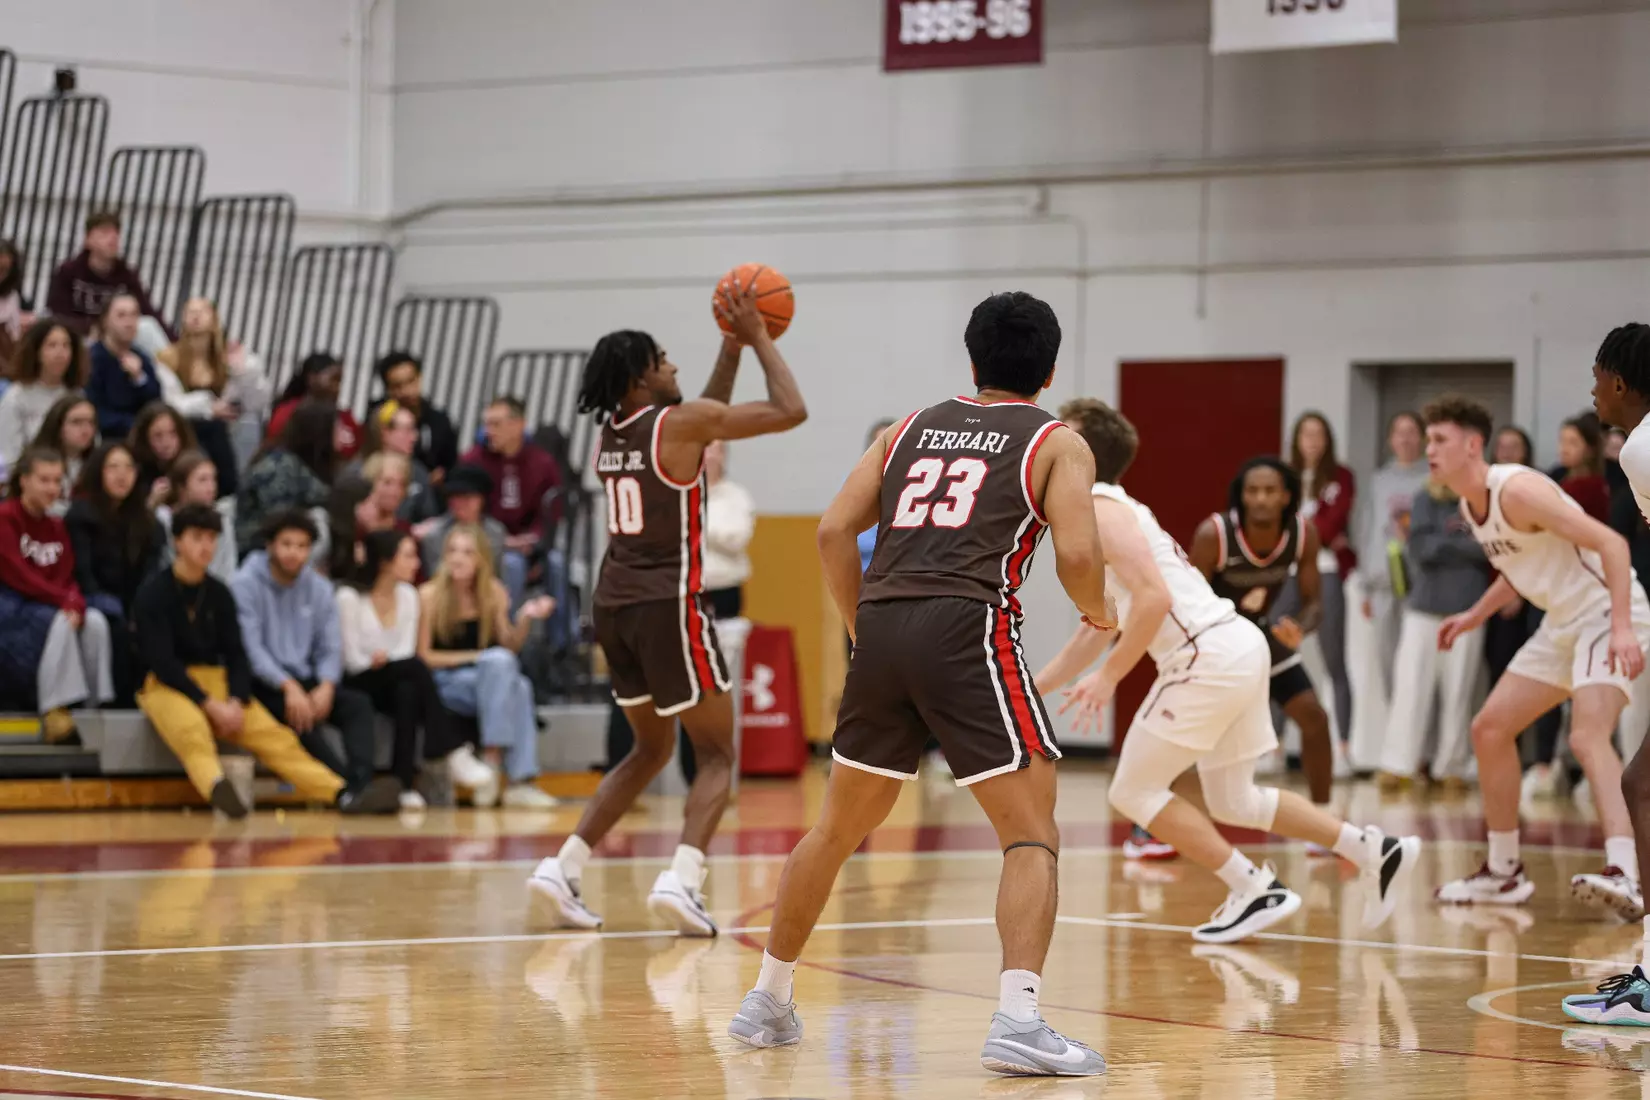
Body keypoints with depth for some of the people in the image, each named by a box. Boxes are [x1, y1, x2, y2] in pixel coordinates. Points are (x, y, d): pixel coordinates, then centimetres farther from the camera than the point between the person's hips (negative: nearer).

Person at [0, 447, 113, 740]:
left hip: (48, 606, 6)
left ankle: (98, 707, -18)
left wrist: (76, 603, -18)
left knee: (95, 622, -18)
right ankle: (54, 712, -32)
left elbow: (67, 578, 6)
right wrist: (63, 600, -19)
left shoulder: (56, 527, 12)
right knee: (58, 622, -31)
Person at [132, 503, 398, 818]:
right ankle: (217, 789, -70)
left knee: (272, 733, -17)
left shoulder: (219, 593, 11)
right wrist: (210, 705, -19)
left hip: (216, 684, 5)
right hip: (166, 686, -5)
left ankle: (343, 795, -33)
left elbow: (235, 654, 8)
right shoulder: (153, 594, -5)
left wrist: (236, 702, -12)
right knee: (192, 731, -38)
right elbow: (161, 661, -12)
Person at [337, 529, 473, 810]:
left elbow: (406, 650, 1)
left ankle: (404, 784, -41)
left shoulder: (407, 595, 8)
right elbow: (353, 659, -11)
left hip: (394, 684, 4)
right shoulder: (350, 597, -9)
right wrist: (384, 662, -24)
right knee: (415, 667, -33)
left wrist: (383, 659, -19)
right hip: (357, 686, -4)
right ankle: (453, 752, -35)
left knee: (407, 691, -35)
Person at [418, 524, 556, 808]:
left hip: (492, 679, 4)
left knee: (519, 686, -31)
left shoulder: (494, 592, 5)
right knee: (498, 662, -32)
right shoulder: (430, 595, -7)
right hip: (444, 683, -4)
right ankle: (493, 762, -35)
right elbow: (423, 656, -7)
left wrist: (525, 620, -12)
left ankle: (522, 781, -36)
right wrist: (474, 657, -13)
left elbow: (509, 647, 6)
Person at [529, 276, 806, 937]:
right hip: (666, 606, -7)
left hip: (614, 607, 7)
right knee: (717, 755, 1)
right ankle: (682, 878, -20)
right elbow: (791, 411, -8)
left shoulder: (610, 434, 12)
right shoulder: (677, 423, -10)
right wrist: (759, 338, 2)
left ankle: (564, 869, 11)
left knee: (651, 748, 22)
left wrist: (733, 346, 27)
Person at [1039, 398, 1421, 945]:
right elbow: (1096, 629, 29)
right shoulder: (1108, 511, 22)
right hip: (1236, 648, 10)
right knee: (1232, 801, 20)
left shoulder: (1098, 509, -8)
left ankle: (1256, 890, -1)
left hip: (1208, 656, -10)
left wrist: (1109, 676, -15)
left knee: (1133, 792, 0)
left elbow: (1153, 598, -20)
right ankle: (1375, 851, 19)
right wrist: (1033, 689, 28)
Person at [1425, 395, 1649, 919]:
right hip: (1564, 622, 10)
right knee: (1489, 729, 11)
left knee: (1588, 737, -29)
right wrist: (1476, 615, 17)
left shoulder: (1516, 490, -22)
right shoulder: (1470, 505, 7)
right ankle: (1504, 872, 21)